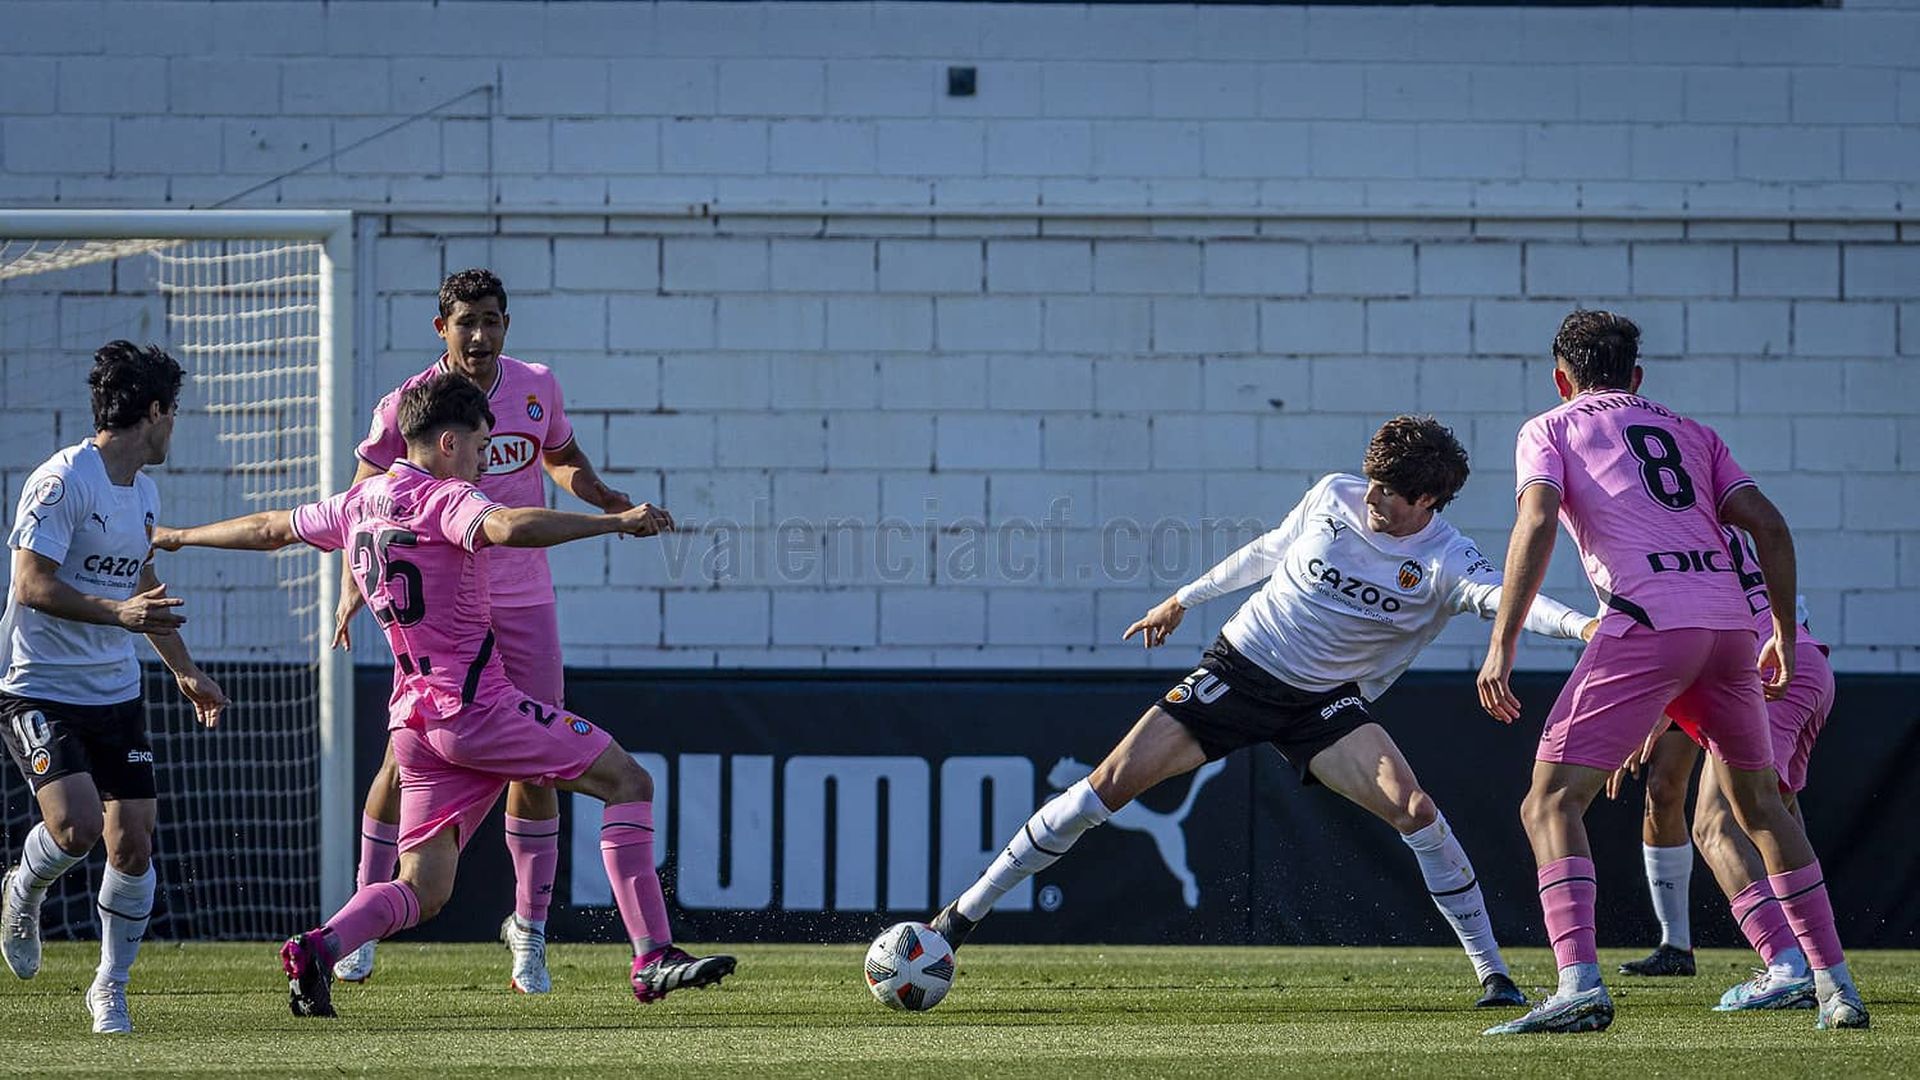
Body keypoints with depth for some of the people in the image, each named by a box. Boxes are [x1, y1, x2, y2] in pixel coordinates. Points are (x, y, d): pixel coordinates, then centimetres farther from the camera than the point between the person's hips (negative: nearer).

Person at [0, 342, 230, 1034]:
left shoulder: (143, 491, 13)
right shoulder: (62, 481, -14)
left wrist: (185, 671, 31)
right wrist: (116, 613, -31)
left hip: (116, 692, 7)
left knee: (133, 842, 0)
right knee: (78, 825, -24)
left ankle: (110, 989, 17)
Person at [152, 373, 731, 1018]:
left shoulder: (358, 505, 14)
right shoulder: (446, 500, -10)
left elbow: (269, 529, 29)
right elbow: (508, 527, -32)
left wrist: (178, 537, 46)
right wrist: (615, 522, -33)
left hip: (414, 718, 8)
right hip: (477, 704, -8)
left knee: (421, 889, 8)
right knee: (627, 782, -1)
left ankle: (318, 948, -16)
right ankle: (653, 959, -10)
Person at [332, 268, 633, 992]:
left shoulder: (536, 388, 2)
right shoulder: (407, 407, -8)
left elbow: (561, 457, 21)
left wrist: (602, 497, 2)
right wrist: (352, 583, -13)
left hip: (524, 602, 3)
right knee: (407, 757, -6)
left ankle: (529, 928, 9)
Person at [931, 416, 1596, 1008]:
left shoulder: (1445, 561, -13)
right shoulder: (1334, 497, -5)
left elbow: (1503, 596, -32)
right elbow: (1269, 552, 14)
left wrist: (1580, 624, -52)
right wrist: (1184, 599, 23)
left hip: (1327, 703, -1)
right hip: (1240, 666, 1)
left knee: (1410, 806, -24)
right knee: (1111, 783, -7)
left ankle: (1491, 971, -10)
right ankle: (966, 913, 3)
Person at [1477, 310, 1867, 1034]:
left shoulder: (1550, 430, 15)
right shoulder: (1693, 435, 27)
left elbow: (1537, 521, -3)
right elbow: (1767, 524, 15)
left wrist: (1502, 645, -8)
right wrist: (1784, 634, 22)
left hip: (1648, 621, -5)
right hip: (1730, 617, 5)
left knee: (1552, 803, -4)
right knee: (1761, 806, 22)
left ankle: (1580, 986, -24)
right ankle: (1836, 987, 20)